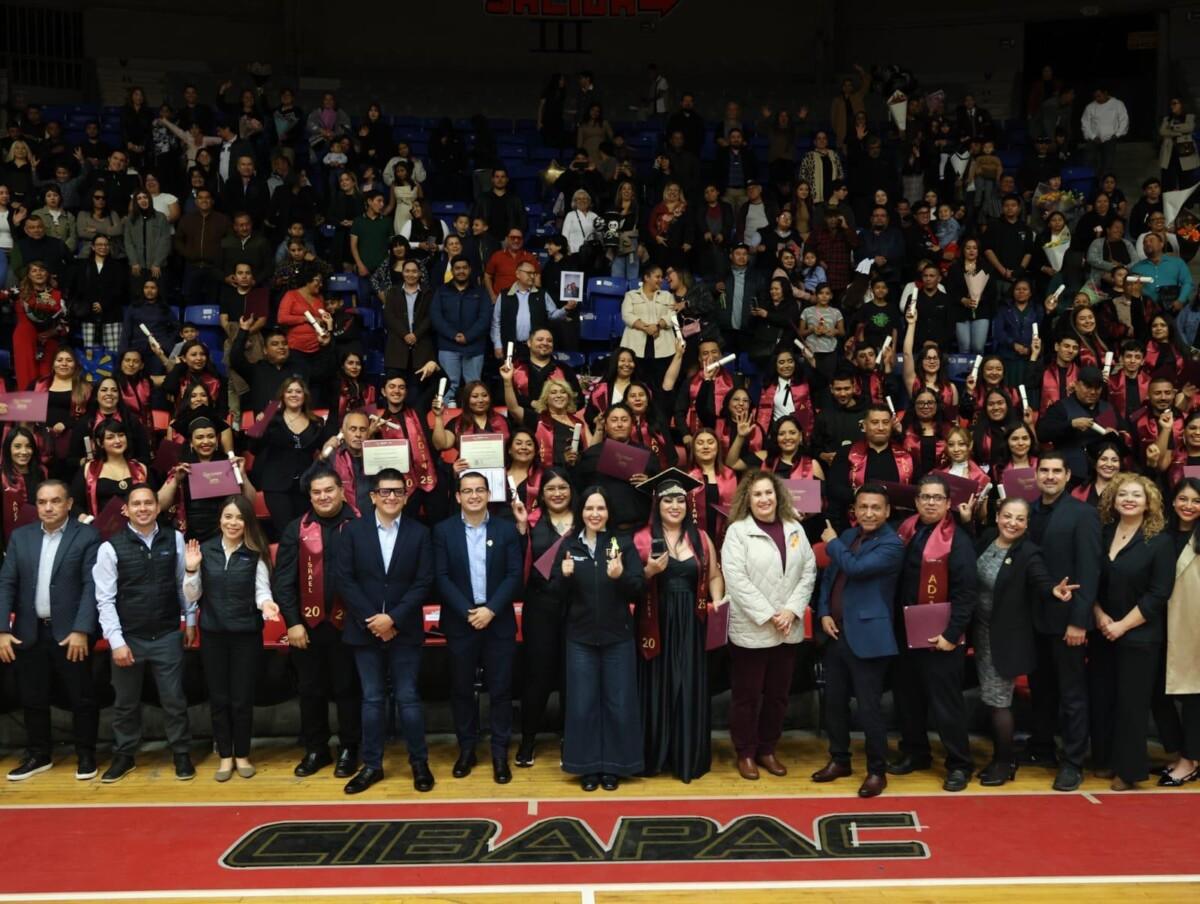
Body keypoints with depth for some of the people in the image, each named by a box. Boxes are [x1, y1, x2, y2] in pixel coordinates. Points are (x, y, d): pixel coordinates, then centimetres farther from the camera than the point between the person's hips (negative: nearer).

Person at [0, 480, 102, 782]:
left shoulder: (87, 536, -5)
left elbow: (91, 586, -10)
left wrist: (81, 630, -17)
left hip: (70, 632, -4)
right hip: (29, 632, 4)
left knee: (82, 697, 5)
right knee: (33, 699, 12)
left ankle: (86, 754, 18)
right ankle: (38, 754, 27)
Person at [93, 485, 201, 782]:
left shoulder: (175, 540, -1)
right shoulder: (110, 548, -7)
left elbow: (184, 586, 7)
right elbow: (105, 600, -8)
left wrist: (191, 604, -8)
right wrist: (116, 641, -11)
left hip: (168, 636, 1)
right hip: (128, 638, 0)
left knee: (174, 699, 7)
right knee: (126, 702, 14)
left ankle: (181, 754, 22)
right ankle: (124, 756, 31)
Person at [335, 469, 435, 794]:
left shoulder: (419, 533, -1)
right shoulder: (353, 530, 0)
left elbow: (423, 582, -5)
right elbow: (345, 579, -3)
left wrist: (393, 619, -14)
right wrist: (372, 620, -11)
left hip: (404, 631, -1)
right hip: (365, 629, 1)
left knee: (408, 698, 4)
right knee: (372, 699, 8)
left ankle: (419, 763, 16)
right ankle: (372, 765, 17)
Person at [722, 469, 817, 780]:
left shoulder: (794, 529, 8)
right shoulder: (737, 531, -6)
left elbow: (808, 572, 4)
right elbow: (736, 579, -13)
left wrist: (791, 611, -9)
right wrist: (768, 615, -16)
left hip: (788, 630, 4)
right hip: (750, 629, -4)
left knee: (778, 694, 13)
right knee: (747, 695, 5)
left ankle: (767, 750, 27)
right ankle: (745, 754, 19)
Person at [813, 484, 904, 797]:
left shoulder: (892, 545, -12)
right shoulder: (847, 536, 12)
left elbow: (856, 567, -25)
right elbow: (829, 576, 15)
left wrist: (832, 543, -8)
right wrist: (824, 613, 0)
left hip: (867, 637, -7)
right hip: (836, 634, 7)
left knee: (869, 708, -1)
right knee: (834, 702, 15)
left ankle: (877, 771, 13)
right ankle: (839, 760, 31)